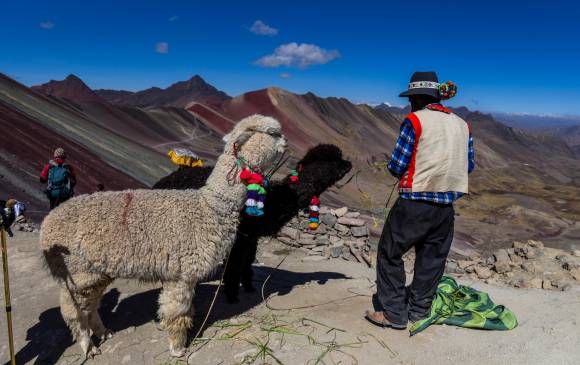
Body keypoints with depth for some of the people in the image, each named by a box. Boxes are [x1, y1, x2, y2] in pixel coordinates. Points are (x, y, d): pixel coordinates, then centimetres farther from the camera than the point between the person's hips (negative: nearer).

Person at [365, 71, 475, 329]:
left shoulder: (415, 120, -10)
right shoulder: (462, 124, 9)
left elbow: (396, 166, -11)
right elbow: (469, 165, 14)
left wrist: (402, 173, 10)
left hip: (414, 202, -6)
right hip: (446, 205, 6)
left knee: (390, 254, 8)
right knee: (431, 259, 17)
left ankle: (394, 313, 13)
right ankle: (418, 310, 28)